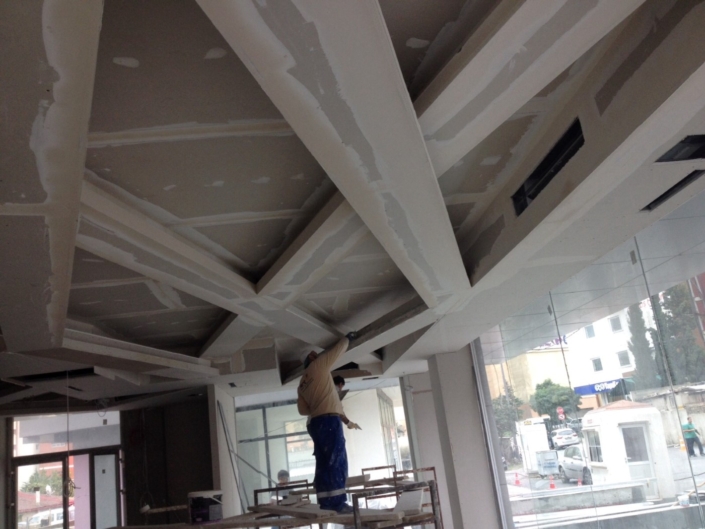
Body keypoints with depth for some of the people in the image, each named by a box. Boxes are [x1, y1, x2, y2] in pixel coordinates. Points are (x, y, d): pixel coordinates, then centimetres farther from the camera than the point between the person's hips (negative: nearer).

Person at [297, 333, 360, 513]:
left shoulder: (302, 383, 24)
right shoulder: (318, 364, 6)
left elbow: (302, 409, 17)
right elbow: (339, 349, 12)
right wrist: (348, 337, 28)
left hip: (314, 423, 8)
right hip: (329, 420, -8)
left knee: (324, 463, 6)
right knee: (337, 461, -12)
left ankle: (326, 502, 3)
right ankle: (337, 502, -17)